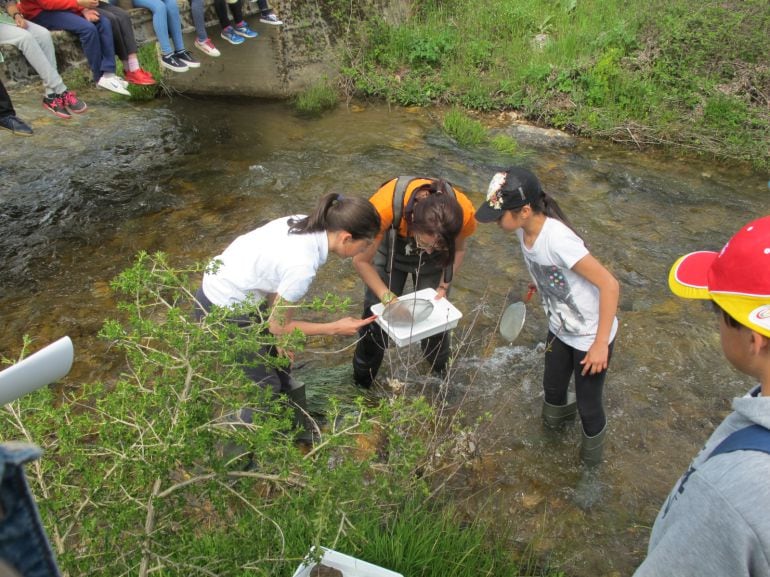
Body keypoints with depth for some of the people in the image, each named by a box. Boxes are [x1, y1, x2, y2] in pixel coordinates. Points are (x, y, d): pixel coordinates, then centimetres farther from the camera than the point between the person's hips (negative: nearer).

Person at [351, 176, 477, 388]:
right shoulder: (384, 206, -45)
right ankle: (361, 385, 28)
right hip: (390, 247, -1)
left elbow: (458, 250, -10)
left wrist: (443, 286, -18)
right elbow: (361, 260, -26)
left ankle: (442, 377, 36)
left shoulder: (464, 213, -37)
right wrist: (388, 297, -34)